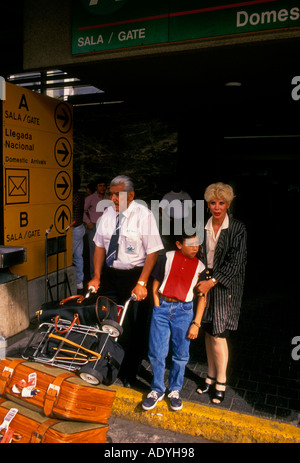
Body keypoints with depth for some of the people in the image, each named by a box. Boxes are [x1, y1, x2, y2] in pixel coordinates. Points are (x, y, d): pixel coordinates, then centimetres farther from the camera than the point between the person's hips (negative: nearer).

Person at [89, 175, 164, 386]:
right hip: (110, 274, 5)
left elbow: (153, 252, -15)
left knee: (133, 327, 7)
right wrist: (97, 277, 1)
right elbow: (100, 246, 8)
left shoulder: (144, 215, -13)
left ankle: (129, 375, 27)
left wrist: (141, 283, -20)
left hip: (133, 276, -4)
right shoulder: (108, 214, 3)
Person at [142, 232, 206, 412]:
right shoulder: (167, 257, 2)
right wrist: (158, 307, 1)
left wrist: (196, 323, 0)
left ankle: (175, 390, 28)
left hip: (184, 311, 0)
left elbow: (202, 297, 4)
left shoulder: (200, 266, 2)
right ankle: (158, 389, 23)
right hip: (162, 307, 0)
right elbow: (156, 283, 8)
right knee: (157, 353, 2)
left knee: (181, 355, 6)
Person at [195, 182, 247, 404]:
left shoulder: (238, 228, -8)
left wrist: (212, 282, -19)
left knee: (218, 334, -3)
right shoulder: (203, 227, 3)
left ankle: (221, 382, 17)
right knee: (208, 331, 12)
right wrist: (200, 281, -1)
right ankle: (211, 376, 29)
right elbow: (198, 256, 10)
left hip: (226, 286, -4)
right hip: (205, 283, 4)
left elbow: (235, 262, -13)